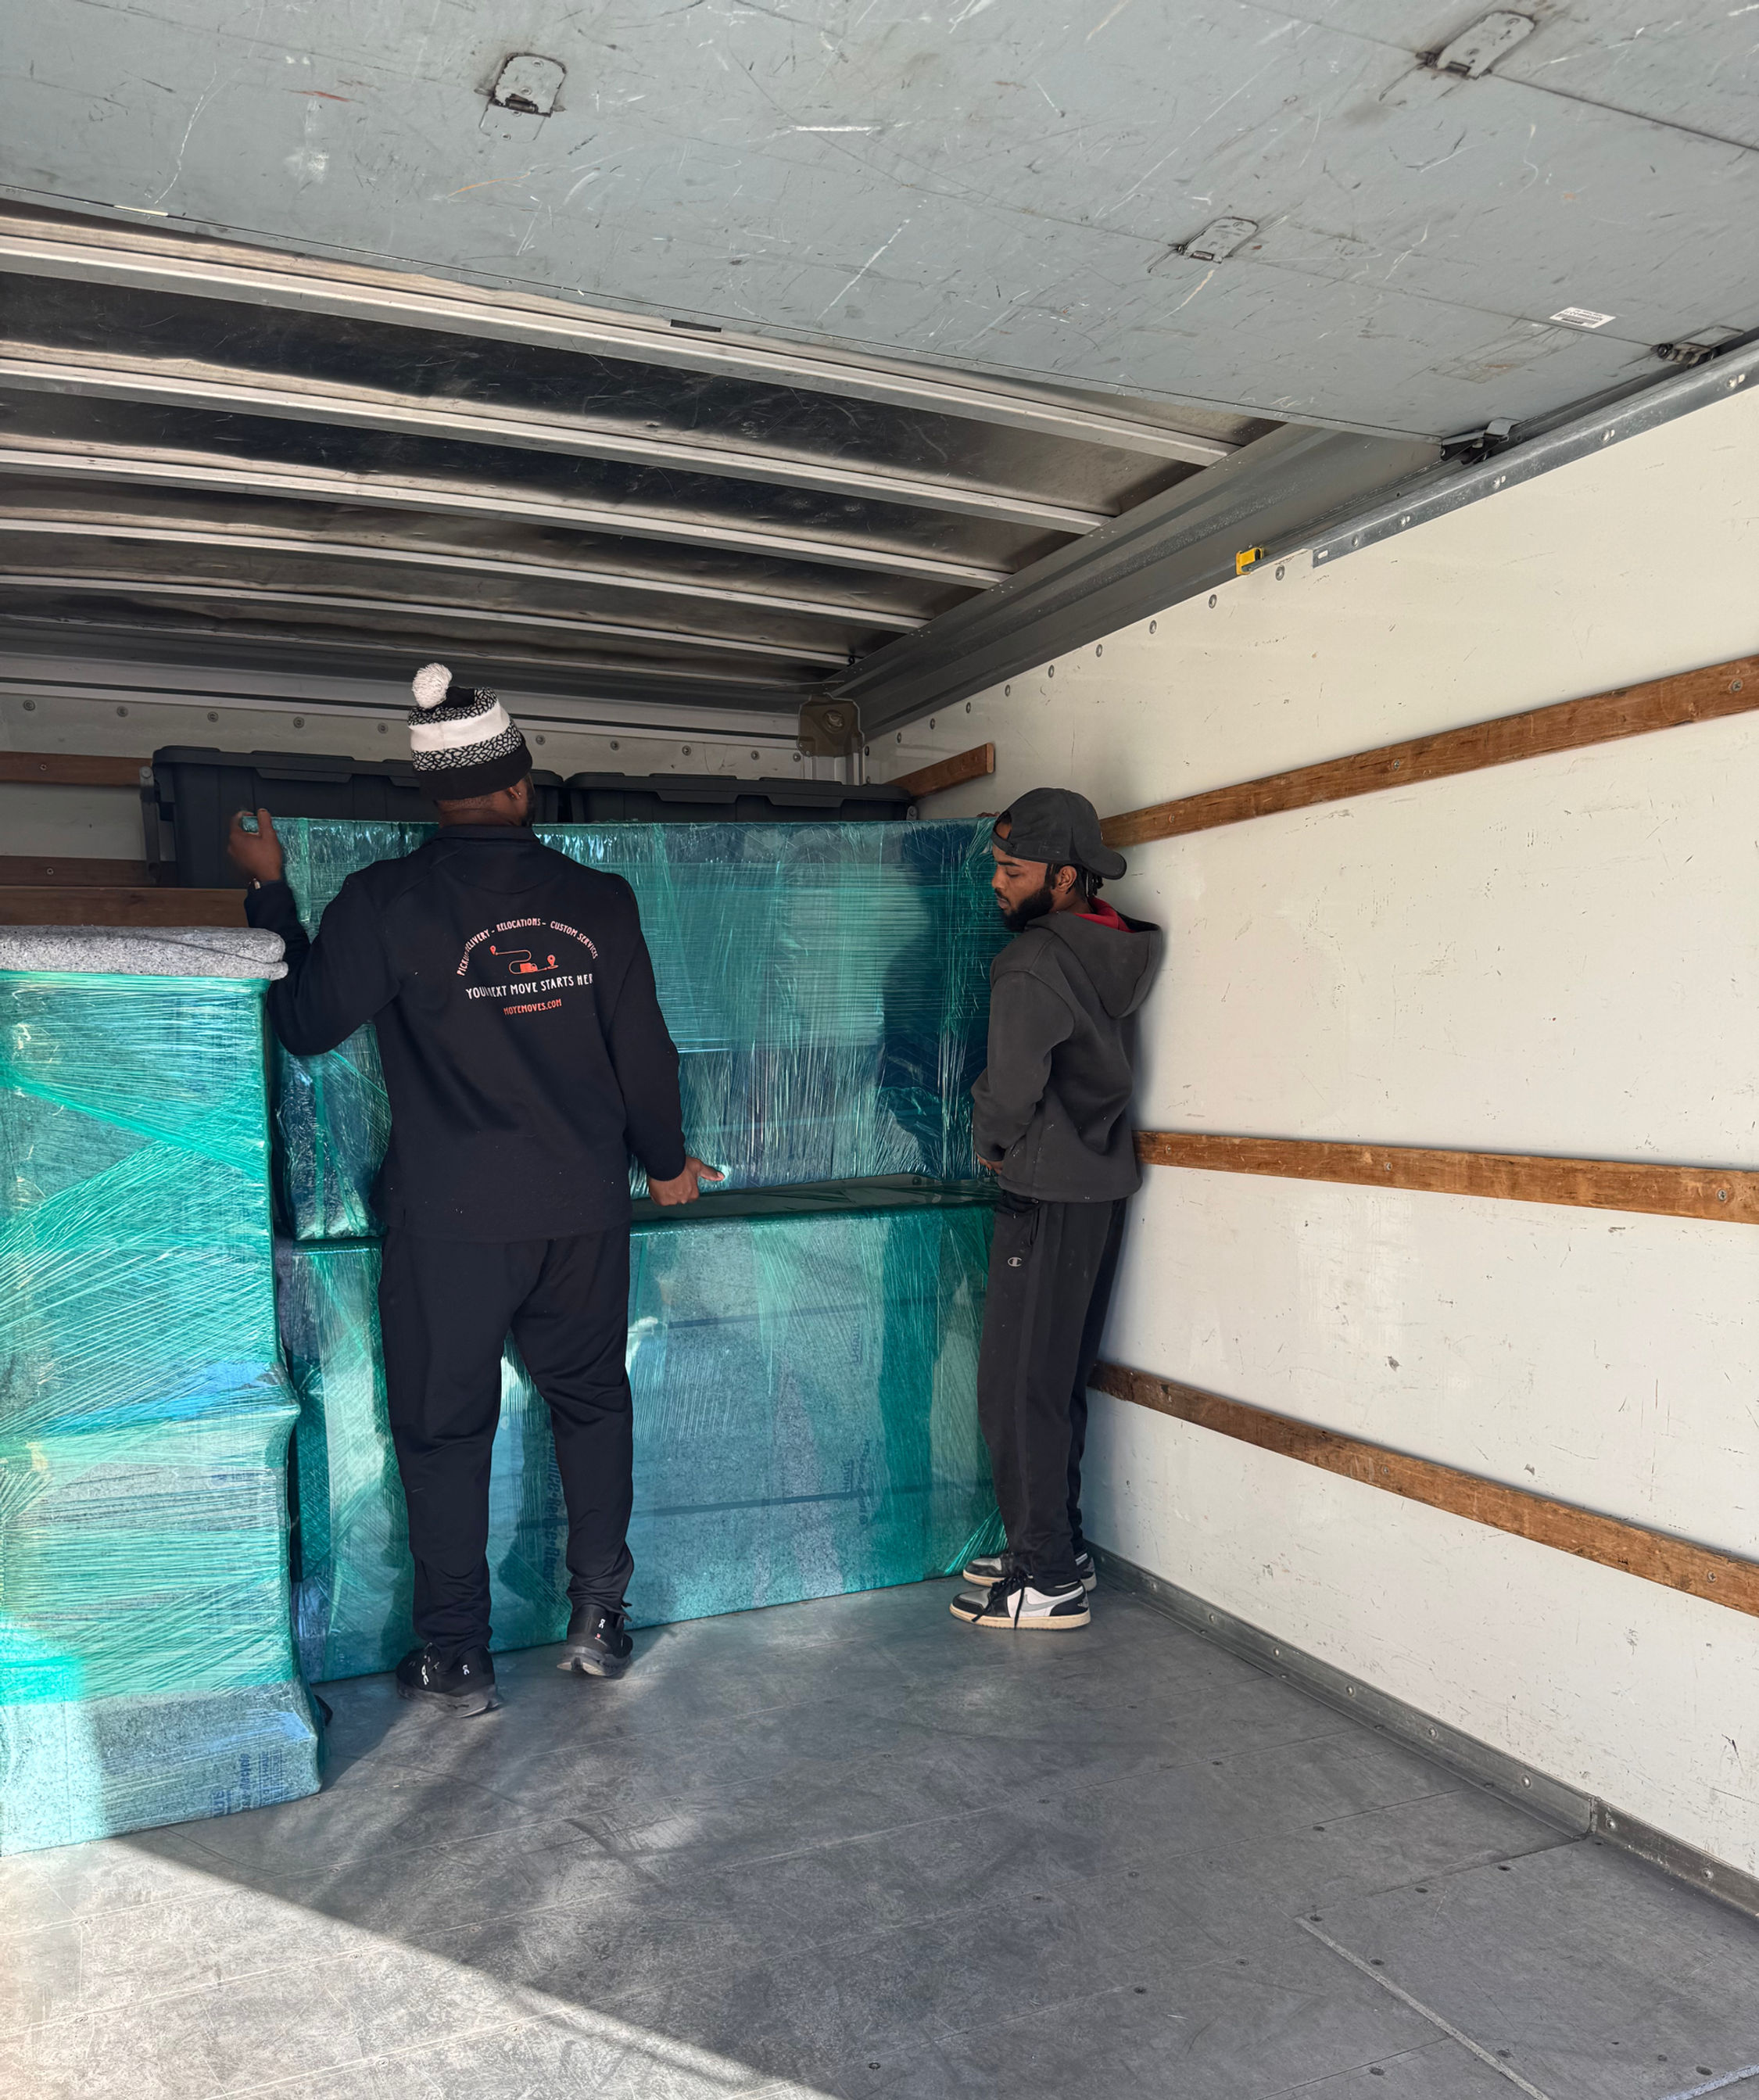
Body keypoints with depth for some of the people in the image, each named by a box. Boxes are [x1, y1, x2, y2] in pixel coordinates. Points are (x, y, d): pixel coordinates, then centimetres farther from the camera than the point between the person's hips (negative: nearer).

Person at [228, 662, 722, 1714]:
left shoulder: (387, 900, -10)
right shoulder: (599, 899, -2)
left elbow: (306, 1025, 1)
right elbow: (645, 1051, 3)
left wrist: (271, 892, 13)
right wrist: (666, 1161, 19)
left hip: (451, 1220, -2)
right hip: (585, 1210, 3)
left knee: (445, 1428, 11)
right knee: (592, 1401, 19)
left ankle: (458, 1657, 20)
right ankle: (601, 1618, 26)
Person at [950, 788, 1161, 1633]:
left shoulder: (1033, 961, -18)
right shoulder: (1115, 952, 9)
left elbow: (1012, 1086, -21)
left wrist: (993, 1143, -2)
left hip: (1050, 1195, -9)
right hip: (1103, 1180, 9)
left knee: (1019, 1387, -1)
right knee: (1059, 1380, 17)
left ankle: (1048, 1582, 8)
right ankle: (1058, 1548, 28)